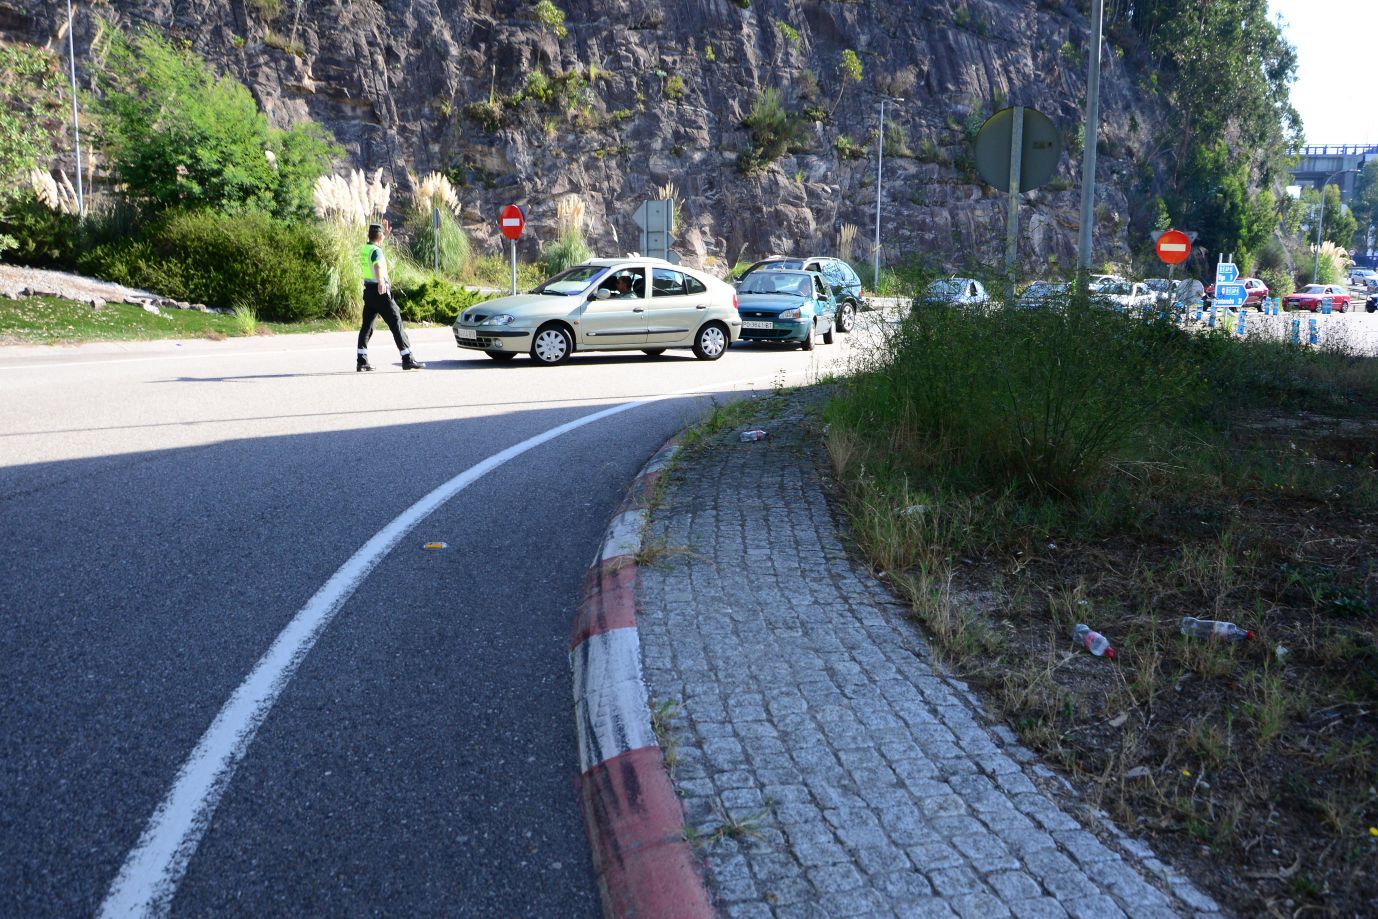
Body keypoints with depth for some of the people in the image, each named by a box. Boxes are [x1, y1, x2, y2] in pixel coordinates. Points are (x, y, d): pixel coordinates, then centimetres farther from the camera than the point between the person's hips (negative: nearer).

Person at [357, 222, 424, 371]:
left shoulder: (364, 249, 10)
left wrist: (384, 231, 49)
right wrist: (381, 282, -54)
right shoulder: (376, 251, -17)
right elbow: (377, 266, -38)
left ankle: (362, 361, 7)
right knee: (396, 324, -5)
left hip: (369, 291, 9)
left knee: (366, 326, 10)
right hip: (381, 292, -9)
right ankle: (407, 360, -7)